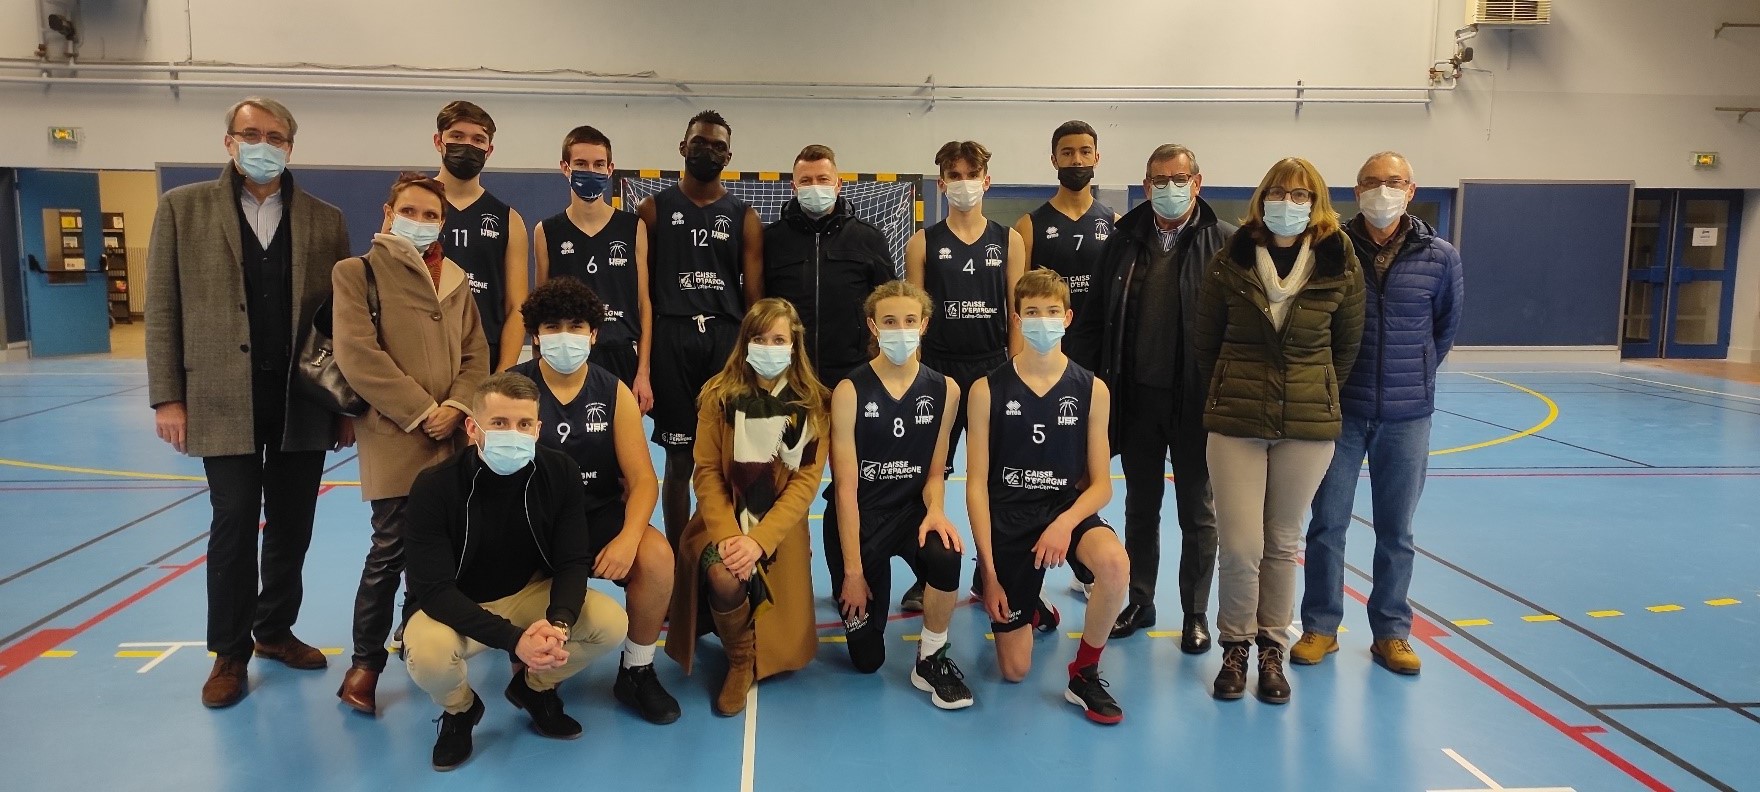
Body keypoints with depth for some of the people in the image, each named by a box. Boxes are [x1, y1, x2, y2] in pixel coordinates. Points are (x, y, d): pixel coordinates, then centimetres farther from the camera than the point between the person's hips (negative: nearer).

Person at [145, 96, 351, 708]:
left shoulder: (325, 220, 7)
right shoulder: (183, 208, 4)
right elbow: (162, 309, 2)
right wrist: (167, 397, -4)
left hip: (304, 402, 2)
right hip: (224, 401, -2)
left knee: (292, 527, 10)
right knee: (234, 525, 2)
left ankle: (275, 630, 28)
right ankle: (230, 653, 17)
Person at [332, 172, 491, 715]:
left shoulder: (456, 281, 15)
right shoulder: (358, 272, -2)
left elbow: (476, 354, 12)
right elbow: (357, 353, -11)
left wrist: (456, 407, -6)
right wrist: (420, 412, -13)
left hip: (451, 436, 5)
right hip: (394, 436, -5)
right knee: (391, 549, -5)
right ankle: (366, 661, 9)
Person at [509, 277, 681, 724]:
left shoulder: (614, 394, 1)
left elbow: (644, 481, -5)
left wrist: (628, 538, -25)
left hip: (598, 515, 1)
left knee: (656, 556, -27)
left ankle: (637, 672, -3)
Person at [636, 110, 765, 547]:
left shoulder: (744, 218, 10)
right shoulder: (653, 209, 8)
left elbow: (754, 294, 7)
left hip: (727, 339, 1)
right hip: (671, 339, -1)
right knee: (679, 459, 4)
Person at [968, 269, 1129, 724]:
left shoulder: (1091, 390, -2)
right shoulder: (988, 391, -5)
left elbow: (1101, 484, -1)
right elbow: (977, 484, -5)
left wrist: (1065, 524, -22)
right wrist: (989, 572, -10)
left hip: (1067, 510, 1)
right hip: (1008, 519, 0)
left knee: (1115, 564, -36)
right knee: (1014, 671, 1)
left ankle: (1084, 675, -9)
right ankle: (1031, 609, 38)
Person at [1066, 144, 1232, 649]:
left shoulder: (1225, 242, -5)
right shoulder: (1125, 240, 4)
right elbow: (1094, 317, 4)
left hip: (1196, 399, -3)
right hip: (1136, 396, 3)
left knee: (1197, 509, 10)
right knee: (1140, 506, 15)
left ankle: (1195, 612, 24)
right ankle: (1139, 602, 29)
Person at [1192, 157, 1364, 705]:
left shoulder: (1341, 268, -1)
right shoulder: (1230, 263, -3)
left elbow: (1347, 345, 10)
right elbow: (1204, 341, 7)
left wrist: (1315, 393, 11)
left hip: (1309, 424, 1)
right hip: (1236, 422, -1)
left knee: (1283, 543, 10)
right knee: (1240, 546, -4)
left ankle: (1271, 649, 26)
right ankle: (1235, 646, 18)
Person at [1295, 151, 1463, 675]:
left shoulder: (1440, 257, -2)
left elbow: (1446, 327, 14)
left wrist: (1415, 377, 15)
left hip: (1407, 417, 1)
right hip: (1340, 411, -1)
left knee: (1396, 531, 10)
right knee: (1327, 523, 5)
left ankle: (1391, 633, 24)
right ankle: (1320, 627, 20)